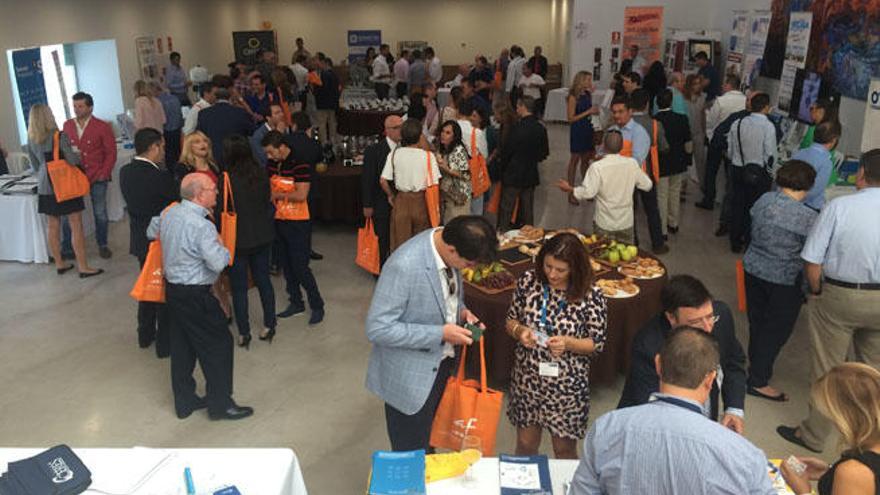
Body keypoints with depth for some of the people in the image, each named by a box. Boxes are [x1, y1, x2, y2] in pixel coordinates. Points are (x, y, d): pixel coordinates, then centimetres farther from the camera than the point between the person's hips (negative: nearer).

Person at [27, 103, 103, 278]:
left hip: (45, 186, 6)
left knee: (52, 226, 13)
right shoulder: (59, 136, -15)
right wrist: (79, 155, 7)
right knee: (76, 226, -1)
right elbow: (73, 160, -14)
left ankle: (59, 264, 23)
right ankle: (83, 267, 0)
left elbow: (35, 166, 11)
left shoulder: (31, 140, 3)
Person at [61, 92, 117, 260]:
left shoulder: (102, 127, -3)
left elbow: (111, 153, -2)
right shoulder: (67, 125, 7)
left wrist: (103, 174, -8)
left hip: (97, 177, -2)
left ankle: (103, 245, 22)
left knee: (100, 213, 5)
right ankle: (66, 249, 10)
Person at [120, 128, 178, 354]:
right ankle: (165, 343, 16)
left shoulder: (125, 172, -2)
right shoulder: (161, 176, -24)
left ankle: (145, 335, 37)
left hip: (140, 240, 7)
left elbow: (133, 203, 5)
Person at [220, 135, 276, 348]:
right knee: (263, 279, 17)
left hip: (238, 240, -4)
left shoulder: (227, 180, -20)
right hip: (263, 236, 4)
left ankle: (244, 333, 16)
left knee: (239, 287, 8)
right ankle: (269, 325, 26)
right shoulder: (261, 174, -6)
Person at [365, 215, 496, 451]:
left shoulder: (449, 243, -9)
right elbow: (377, 329, -28)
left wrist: (460, 311, -8)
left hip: (442, 361, 7)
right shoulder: (404, 266, -33)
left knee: (429, 440, 26)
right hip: (410, 376, -7)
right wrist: (440, 333, -28)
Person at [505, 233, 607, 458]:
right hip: (527, 379, 2)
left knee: (564, 450, 17)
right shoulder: (529, 280, -8)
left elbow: (597, 344, -7)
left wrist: (568, 343, -26)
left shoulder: (591, 296, -16)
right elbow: (510, 320, 4)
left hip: (566, 386, -2)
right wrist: (519, 331, -18)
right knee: (525, 444, 19)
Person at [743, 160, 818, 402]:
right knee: (776, 330, 8)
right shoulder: (807, 217, -22)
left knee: (757, 322, 21)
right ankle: (758, 382, 16)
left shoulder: (763, 200, -5)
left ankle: (756, 364, 41)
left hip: (753, 270, 6)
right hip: (784, 280, -6)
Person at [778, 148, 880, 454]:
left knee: (826, 370, 10)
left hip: (839, 296, -4)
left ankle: (814, 435, 24)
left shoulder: (839, 207, -17)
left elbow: (812, 262, -16)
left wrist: (817, 293, 2)